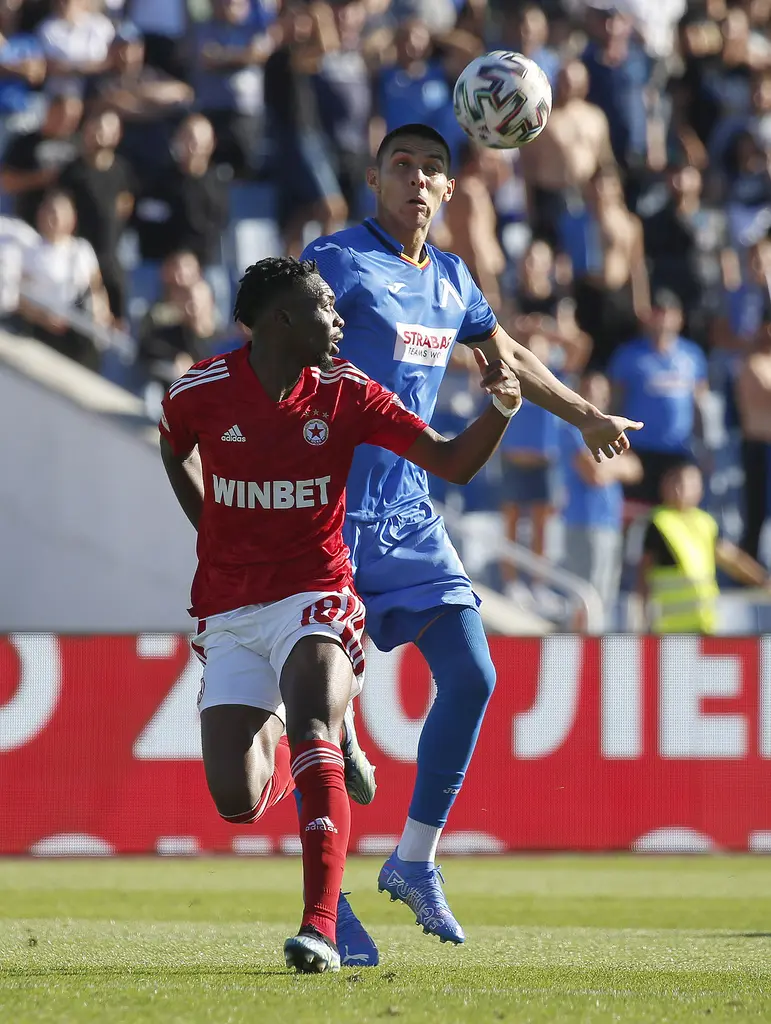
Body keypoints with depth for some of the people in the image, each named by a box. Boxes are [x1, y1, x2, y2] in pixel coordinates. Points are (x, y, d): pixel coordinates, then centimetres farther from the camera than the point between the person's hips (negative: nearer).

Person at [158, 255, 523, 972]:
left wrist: (498, 411, -20)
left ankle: (320, 928, -33)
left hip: (313, 597, -1)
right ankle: (276, 741, 33)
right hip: (229, 612, 1)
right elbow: (173, 448, 20)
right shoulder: (202, 391, -4)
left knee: (312, 734, -30)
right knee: (237, 802, -7)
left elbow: (451, 463, -2)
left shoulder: (346, 393, -3)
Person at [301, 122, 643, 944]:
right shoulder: (340, 261, -8)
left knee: (470, 675, 1)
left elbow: (505, 354, 32)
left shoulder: (449, 278, 14)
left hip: (410, 515, 7)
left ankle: (414, 863, 15)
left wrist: (584, 416, 41)